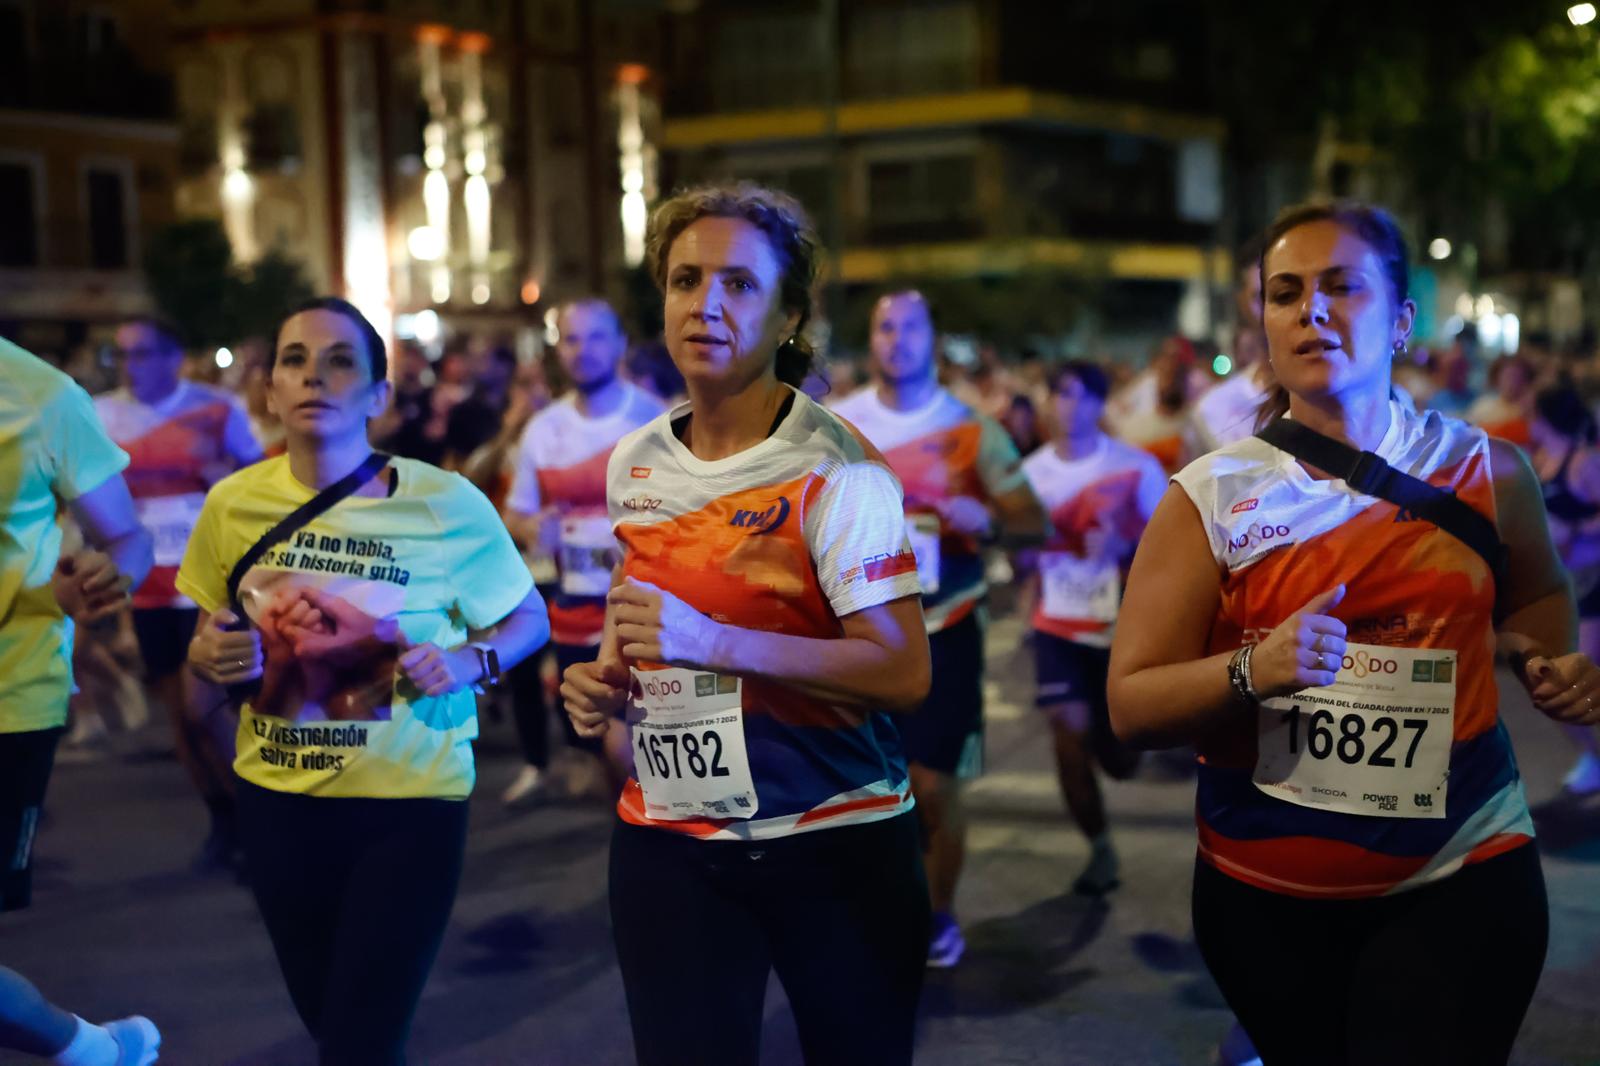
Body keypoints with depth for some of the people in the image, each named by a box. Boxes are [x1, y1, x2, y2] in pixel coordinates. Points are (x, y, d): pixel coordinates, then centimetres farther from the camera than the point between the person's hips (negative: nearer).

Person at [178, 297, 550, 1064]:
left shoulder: (446, 504, -13)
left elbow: (529, 620, 1)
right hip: (276, 799, 4)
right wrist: (206, 655, -11)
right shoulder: (233, 504, -3)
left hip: (410, 801, -4)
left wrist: (468, 663, -19)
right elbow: (211, 641, 12)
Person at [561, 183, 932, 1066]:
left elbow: (903, 673, -20)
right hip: (667, 841, 5)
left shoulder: (834, 467, -14)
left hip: (833, 838, -4)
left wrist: (713, 642, -27)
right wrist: (603, 680, 2)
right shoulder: (634, 464, 5)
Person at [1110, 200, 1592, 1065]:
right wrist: (1253, 671, -26)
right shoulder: (1211, 497, -6)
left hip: (1461, 875, 0)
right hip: (1266, 892, 0)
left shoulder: (1483, 470, -1)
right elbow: (1130, 706, -9)